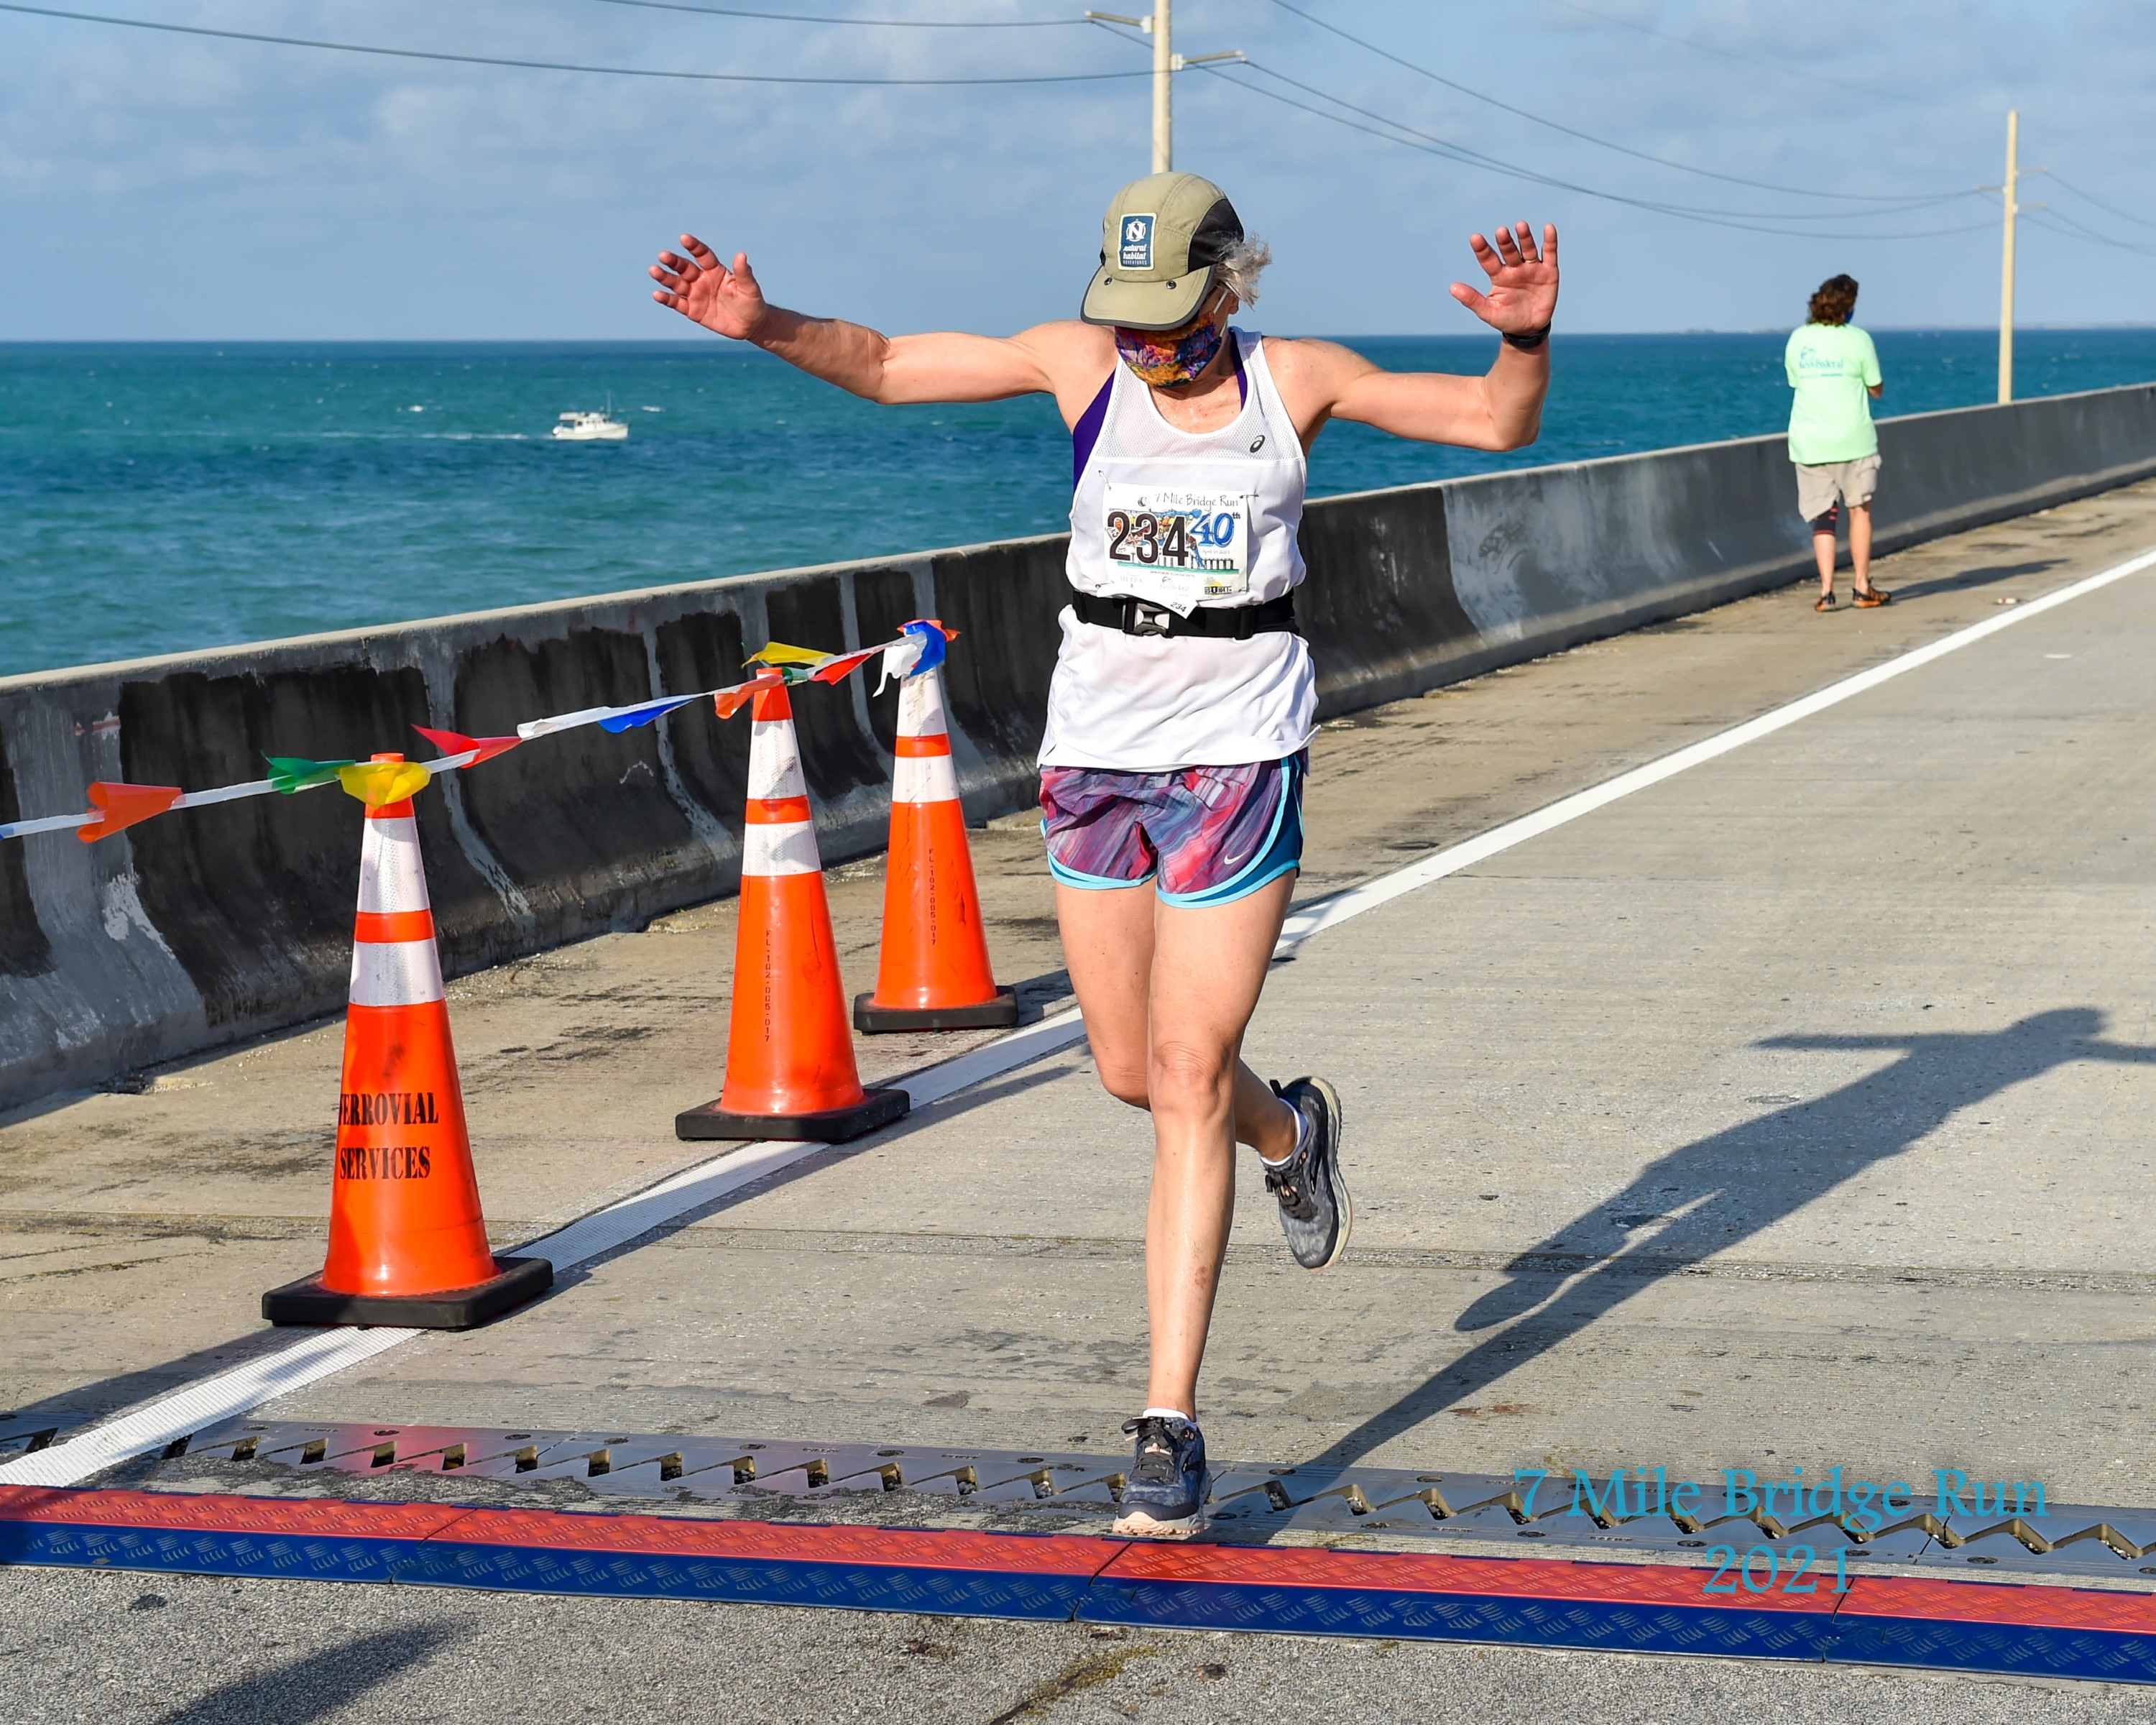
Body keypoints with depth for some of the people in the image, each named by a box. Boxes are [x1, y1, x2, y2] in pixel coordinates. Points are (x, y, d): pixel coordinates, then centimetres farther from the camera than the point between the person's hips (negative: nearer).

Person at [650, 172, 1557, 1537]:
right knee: (1133, 1071, 13)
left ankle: (1172, 1426, -7)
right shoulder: (1081, 362, 1)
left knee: (1188, 1078, -9)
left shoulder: (1293, 380, -1)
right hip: (1094, 755, 3)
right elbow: (882, 366, 4)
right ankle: (1292, 1130, 49)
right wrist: (769, 327, -13)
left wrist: (1526, 339, -21)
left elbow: (1497, 423, -1)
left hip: (1238, 760, -3)